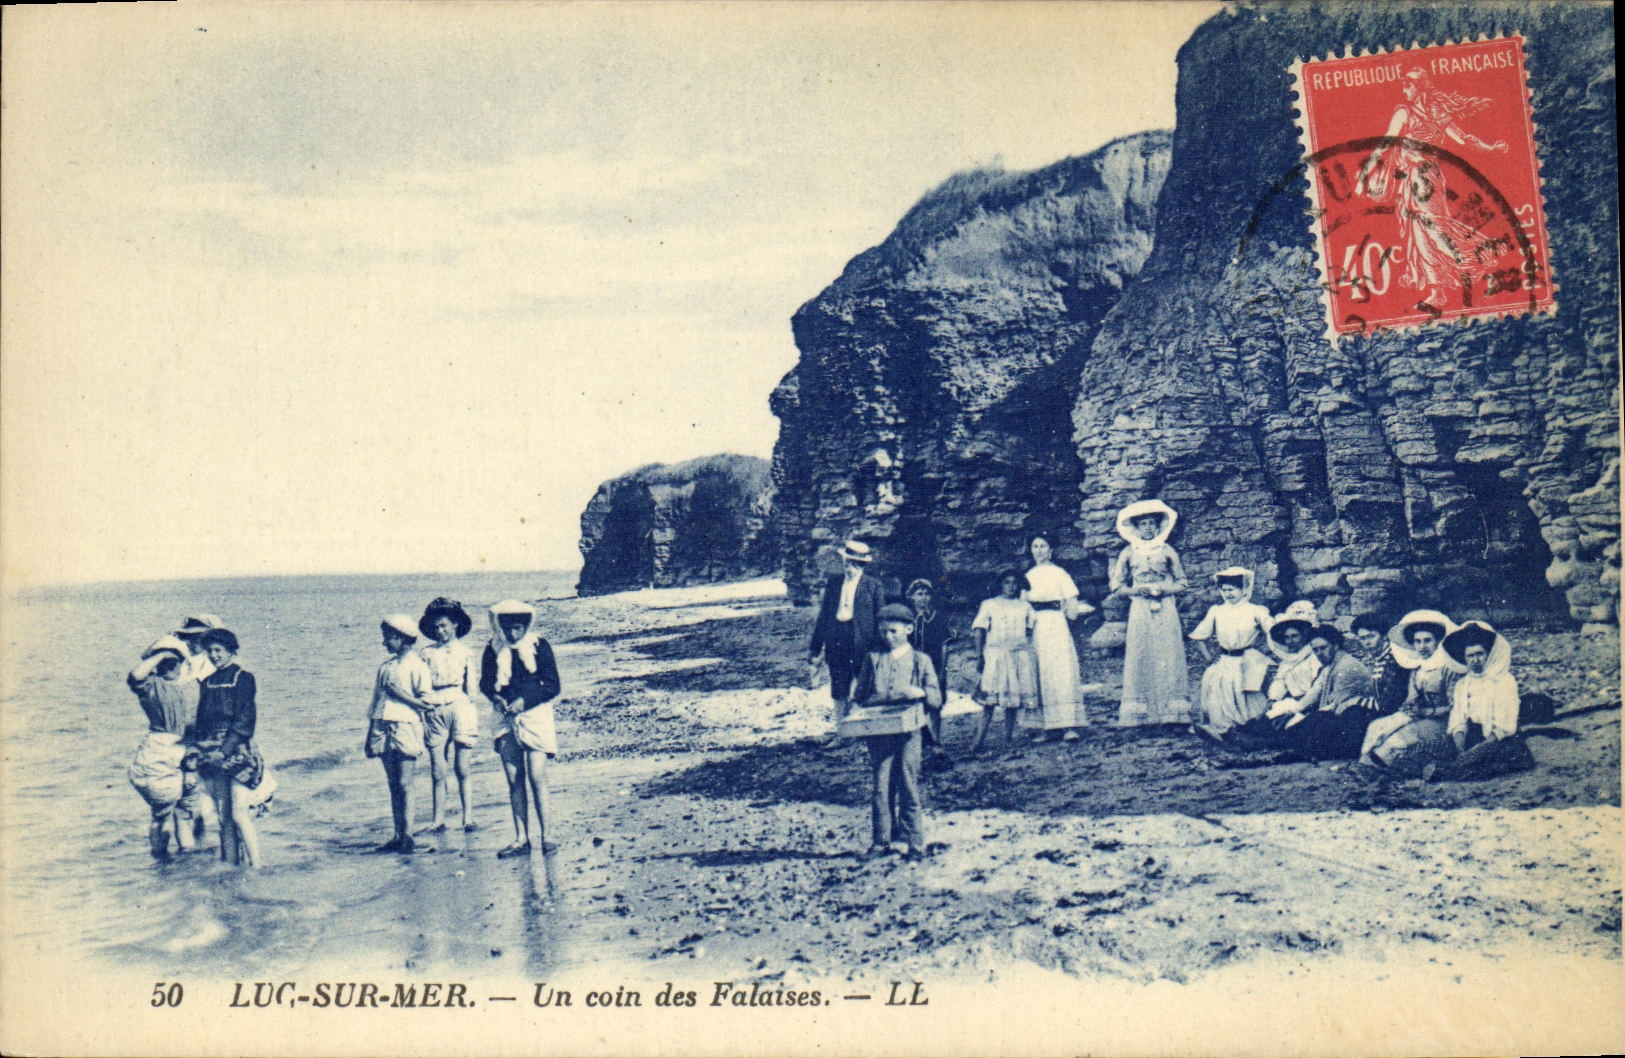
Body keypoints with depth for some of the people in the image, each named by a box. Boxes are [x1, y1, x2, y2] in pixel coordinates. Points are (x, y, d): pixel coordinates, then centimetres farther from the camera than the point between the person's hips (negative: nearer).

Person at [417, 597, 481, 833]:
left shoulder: (465, 652, 8)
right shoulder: (426, 652, 11)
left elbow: (471, 689, 4)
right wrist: (424, 699, -8)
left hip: (460, 709, -1)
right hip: (434, 713, 1)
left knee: (461, 769, -2)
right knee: (437, 771, -1)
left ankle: (468, 817, 5)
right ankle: (437, 819, 4)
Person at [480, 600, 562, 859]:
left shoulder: (539, 646, -3)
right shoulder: (493, 649, 5)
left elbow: (553, 686, -5)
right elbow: (485, 682, 13)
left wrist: (524, 700, -16)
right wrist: (496, 697, -9)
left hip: (535, 714, -3)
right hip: (507, 718, 3)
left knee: (537, 777, -9)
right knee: (514, 780, 3)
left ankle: (544, 835, -1)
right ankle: (521, 839, 8)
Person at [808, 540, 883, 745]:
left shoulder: (872, 585, 0)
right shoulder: (833, 582, 9)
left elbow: (878, 619, 0)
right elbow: (823, 615, 11)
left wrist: (876, 648, -7)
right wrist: (815, 647, 8)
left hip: (862, 643, -3)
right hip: (836, 642, 3)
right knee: (839, 692, 7)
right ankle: (839, 734, 15)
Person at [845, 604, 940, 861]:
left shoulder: (920, 660, 9)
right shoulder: (872, 660, 14)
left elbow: (937, 698, 6)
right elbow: (861, 694, 17)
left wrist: (920, 692, -14)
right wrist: (855, 711, -2)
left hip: (908, 731, -2)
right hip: (878, 732, 2)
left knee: (908, 786, -3)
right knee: (881, 787, 2)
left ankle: (915, 843, 5)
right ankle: (880, 842, 9)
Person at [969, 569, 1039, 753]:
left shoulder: (1024, 606, 15)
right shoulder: (989, 605, 7)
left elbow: (1031, 631, 15)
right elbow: (979, 632, 2)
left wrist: (1031, 656, 5)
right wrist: (979, 656, -7)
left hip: (1020, 654, 3)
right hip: (995, 653, -3)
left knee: (1014, 697, -1)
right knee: (990, 699, -12)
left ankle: (1008, 739, 4)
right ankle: (979, 740, -15)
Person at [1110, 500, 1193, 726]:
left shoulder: (1167, 551, 9)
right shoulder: (1128, 554, 9)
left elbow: (1181, 583, 11)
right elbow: (1117, 587, 8)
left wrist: (1163, 590, -7)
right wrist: (1138, 590, -9)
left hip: (1166, 611, 0)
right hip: (1139, 610, 0)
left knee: (1168, 657, -3)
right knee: (1139, 659, -4)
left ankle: (1173, 711, 0)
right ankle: (1137, 713, -4)